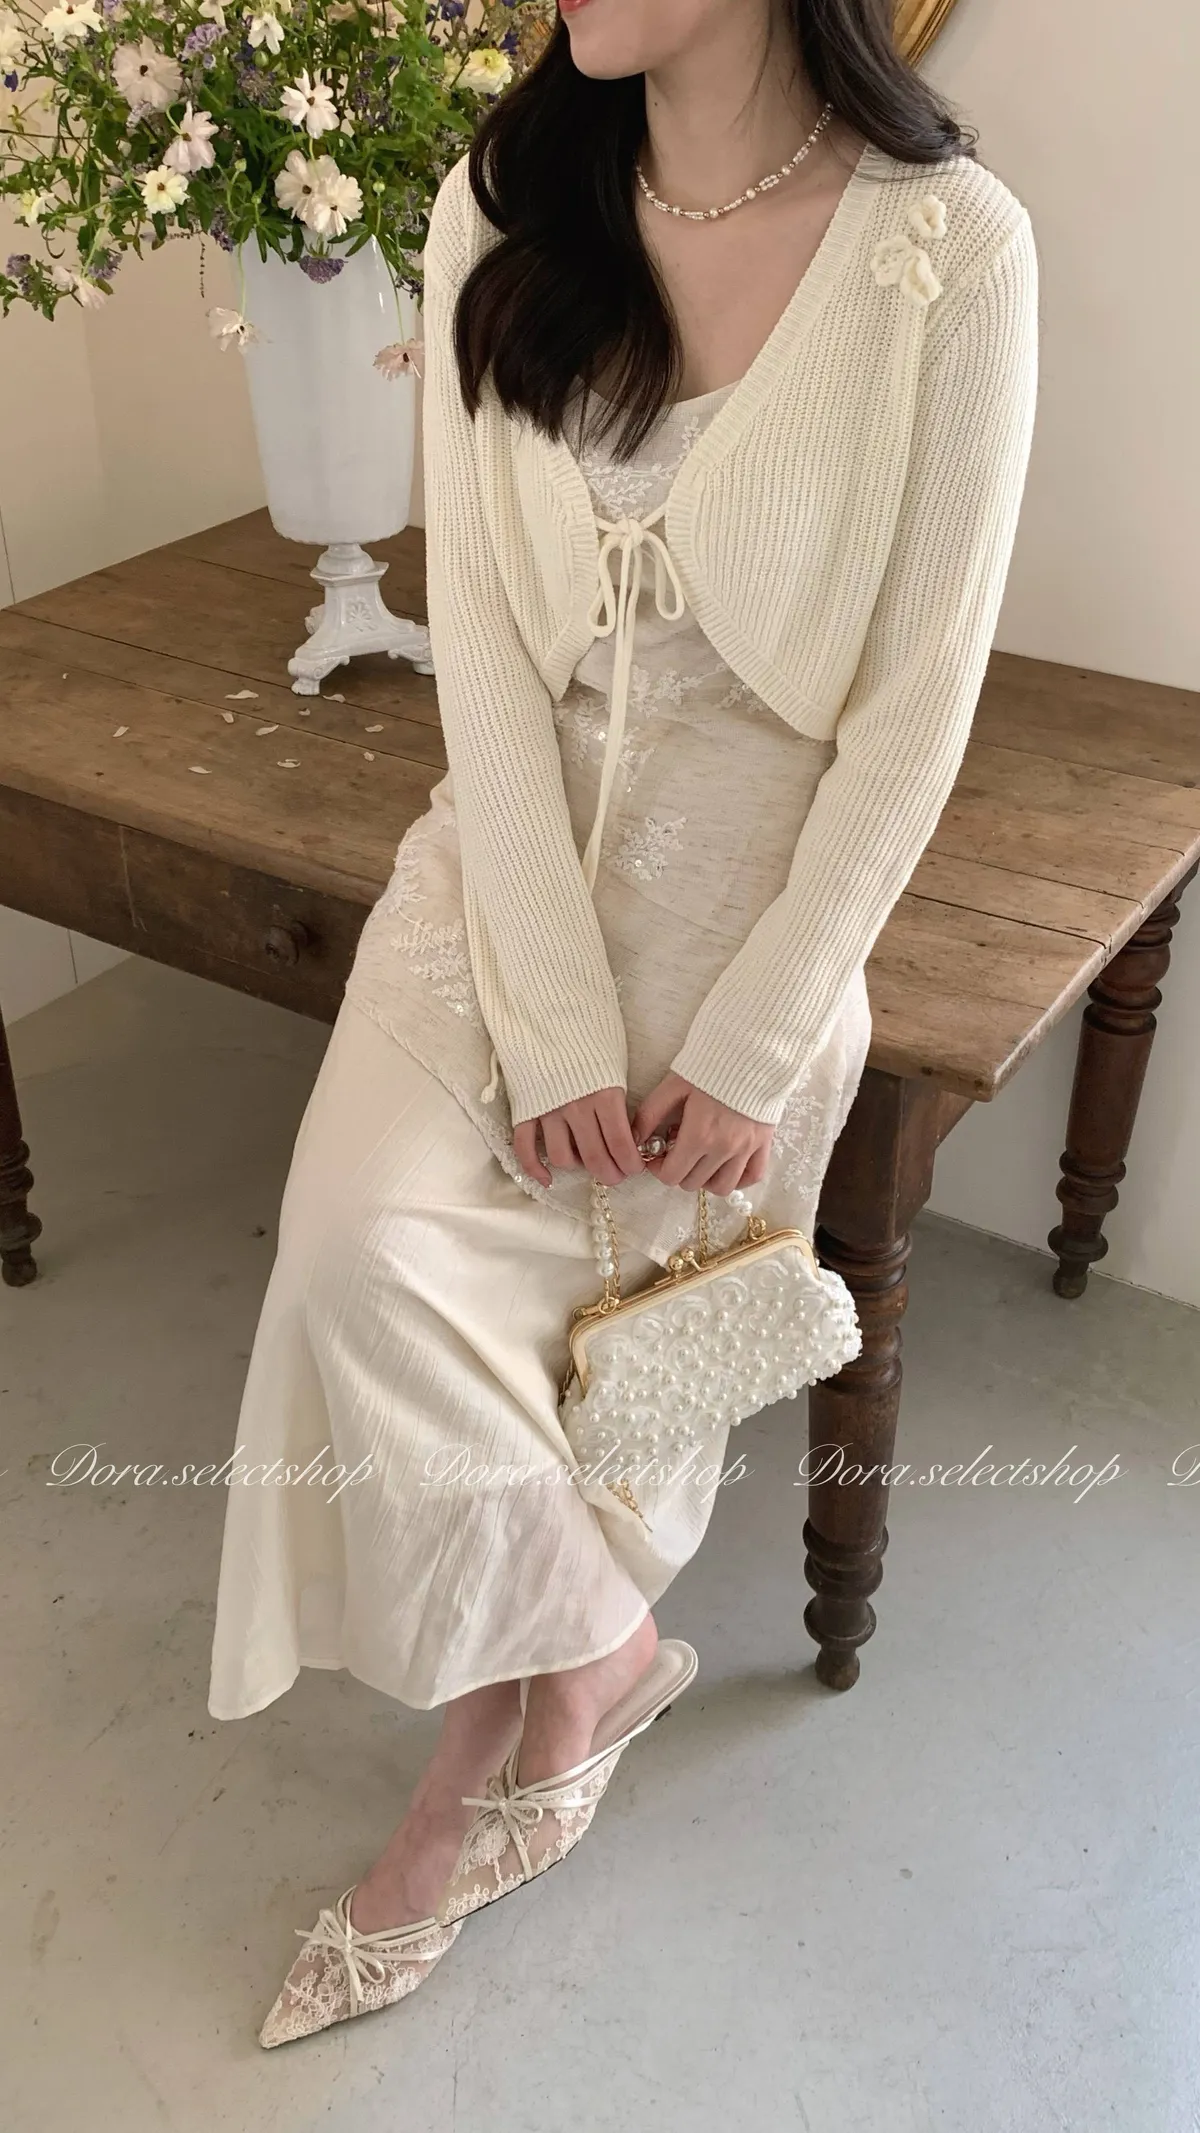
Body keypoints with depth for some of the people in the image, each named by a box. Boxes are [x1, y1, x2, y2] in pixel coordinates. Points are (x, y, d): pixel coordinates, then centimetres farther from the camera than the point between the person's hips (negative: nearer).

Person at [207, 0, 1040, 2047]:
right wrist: (554, 1017, -14)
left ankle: (505, 1721, 20)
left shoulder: (946, 245, -13)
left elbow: (921, 696, -11)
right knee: (362, 1238, -17)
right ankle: (594, 1648, 7)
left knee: (603, 1326, -10)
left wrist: (751, 1049, -14)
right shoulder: (499, 209, -3)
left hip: (761, 877, -3)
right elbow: (477, 624, -6)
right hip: (519, 845, 3)